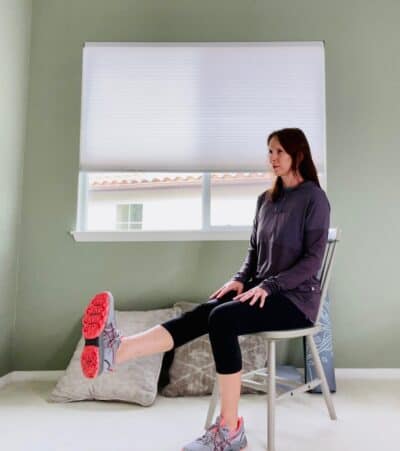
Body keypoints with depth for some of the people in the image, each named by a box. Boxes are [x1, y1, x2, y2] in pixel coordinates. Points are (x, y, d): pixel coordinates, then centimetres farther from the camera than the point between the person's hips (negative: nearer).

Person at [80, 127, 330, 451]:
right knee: (201, 314, -21)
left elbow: (313, 258, -12)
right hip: (263, 289, 6)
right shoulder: (266, 199, 14)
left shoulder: (314, 197, -5)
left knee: (222, 318, -31)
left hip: (296, 296, -6)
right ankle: (117, 350, -40)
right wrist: (241, 279, -3)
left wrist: (269, 286, -21)